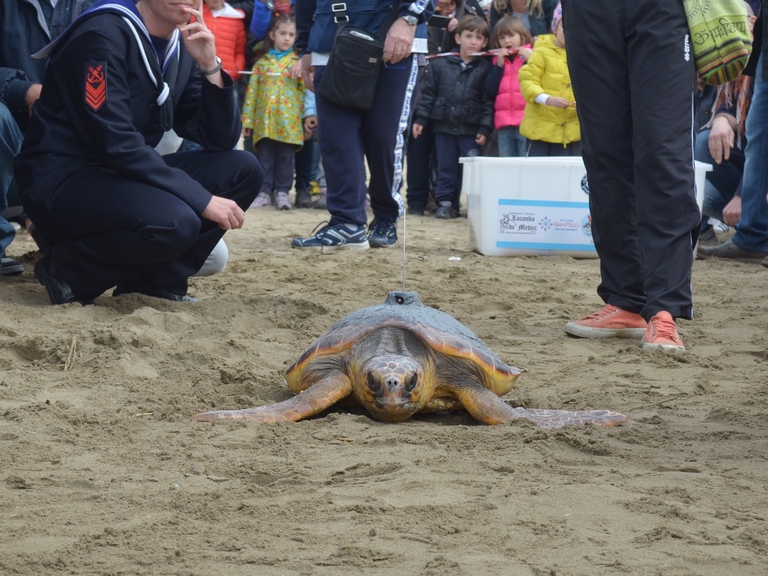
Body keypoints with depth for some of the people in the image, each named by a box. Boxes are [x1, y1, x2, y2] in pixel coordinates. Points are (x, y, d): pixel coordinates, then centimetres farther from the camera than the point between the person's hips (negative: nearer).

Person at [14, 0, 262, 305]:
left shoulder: (182, 50, 7)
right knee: (174, 222, -32)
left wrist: (210, 66, -11)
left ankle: (156, 281, -2)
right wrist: (202, 199, -25)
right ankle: (68, 271, -7)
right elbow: (116, 144, -25)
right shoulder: (103, 33, -17)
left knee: (243, 169, -3)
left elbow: (221, 141, 4)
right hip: (61, 179, -8)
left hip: (123, 176, 9)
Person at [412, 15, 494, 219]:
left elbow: (488, 101, -1)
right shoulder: (439, 64, 3)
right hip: (444, 126, 2)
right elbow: (428, 94, 6)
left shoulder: (485, 69, 0)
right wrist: (421, 119, 1)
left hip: (471, 129, -2)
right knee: (445, 167, 8)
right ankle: (445, 202, 15)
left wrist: (484, 128, -7)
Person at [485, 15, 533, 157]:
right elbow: (490, 91, 6)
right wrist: (499, 64, 0)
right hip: (504, 125, 5)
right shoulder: (497, 61, 17)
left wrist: (530, 61, -12)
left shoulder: (532, 55, 3)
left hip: (527, 124, -5)